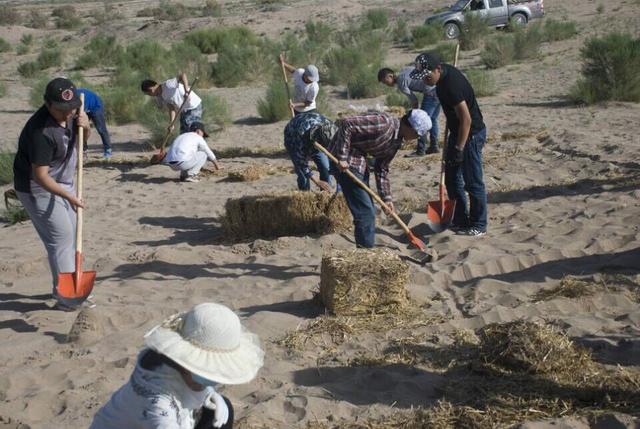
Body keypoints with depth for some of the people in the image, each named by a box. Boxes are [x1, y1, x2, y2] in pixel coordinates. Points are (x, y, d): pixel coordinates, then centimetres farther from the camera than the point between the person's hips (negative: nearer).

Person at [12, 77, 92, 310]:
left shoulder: (69, 114, -7)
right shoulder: (42, 131, -31)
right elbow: (40, 176, -29)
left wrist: (85, 126, -9)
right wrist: (68, 195, -36)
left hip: (64, 183, 9)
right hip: (39, 189, -9)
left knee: (70, 237, 15)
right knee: (61, 238, -9)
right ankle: (67, 298, -1)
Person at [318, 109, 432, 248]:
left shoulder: (396, 141, 7)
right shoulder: (383, 122, -22)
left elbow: (381, 169, 13)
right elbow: (346, 124, -26)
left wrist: (386, 198, 7)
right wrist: (342, 158, -26)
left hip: (359, 161, 10)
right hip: (346, 162, -10)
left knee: (368, 209, 14)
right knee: (365, 211, -8)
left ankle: (365, 246, 25)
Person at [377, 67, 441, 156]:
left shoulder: (401, 83, -9)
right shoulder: (404, 70, 15)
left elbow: (413, 99, -6)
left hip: (431, 93, -9)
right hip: (438, 86, 9)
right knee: (433, 119, 18)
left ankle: (420, 151, -3)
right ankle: (434, 146, 24)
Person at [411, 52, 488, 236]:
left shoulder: (451, 85, -29)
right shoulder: (445, 72, 1)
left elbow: (466, 120, -28)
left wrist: (459, 148, -24)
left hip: (471, 134, -10)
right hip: (457, 131, 10)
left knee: (473, 182, -1)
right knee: (452, 179, 15)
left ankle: (478, 226, 10)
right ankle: (461, 220, 25)